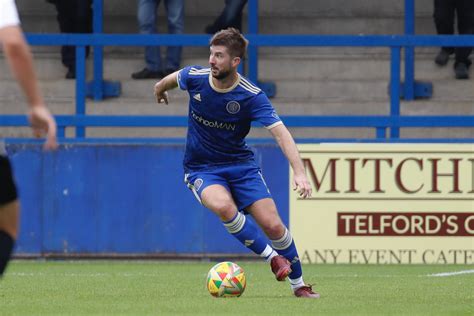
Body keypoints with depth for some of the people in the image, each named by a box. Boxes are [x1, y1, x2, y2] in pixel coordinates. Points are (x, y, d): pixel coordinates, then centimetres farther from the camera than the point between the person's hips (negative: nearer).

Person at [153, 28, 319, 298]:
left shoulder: (252, 96, -19)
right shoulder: (195, 78, -13)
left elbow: (280, 133, -26)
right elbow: (172, 79, 13)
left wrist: (300, 172, -39)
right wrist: (160, 90, 35)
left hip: (241, 164, 0)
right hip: (202, 169, 0)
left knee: (273, 225, -11)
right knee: (223, 206, -33)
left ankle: (299, 284, 9)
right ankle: (272, 257, -19)